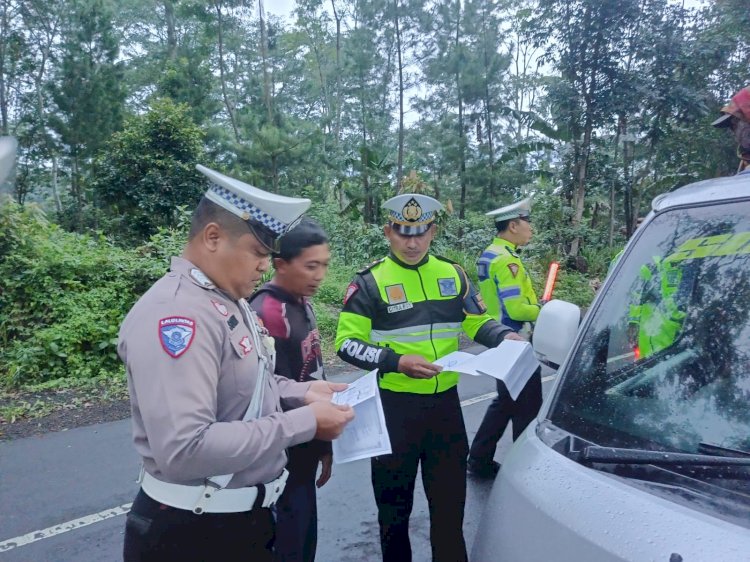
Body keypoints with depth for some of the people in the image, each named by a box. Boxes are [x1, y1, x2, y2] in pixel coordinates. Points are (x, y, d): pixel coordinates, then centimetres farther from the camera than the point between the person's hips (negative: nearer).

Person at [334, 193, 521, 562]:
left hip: (446, 402, 3)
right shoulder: (370, 281, -7)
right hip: (394, 406, -3)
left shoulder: (453, 274, 5)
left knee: (450, 499, 15)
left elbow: (478, 322, 13)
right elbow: (347, 343, -10)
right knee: (394, 501, 15)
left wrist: (504, 335, -9)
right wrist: (397, 361, -23)